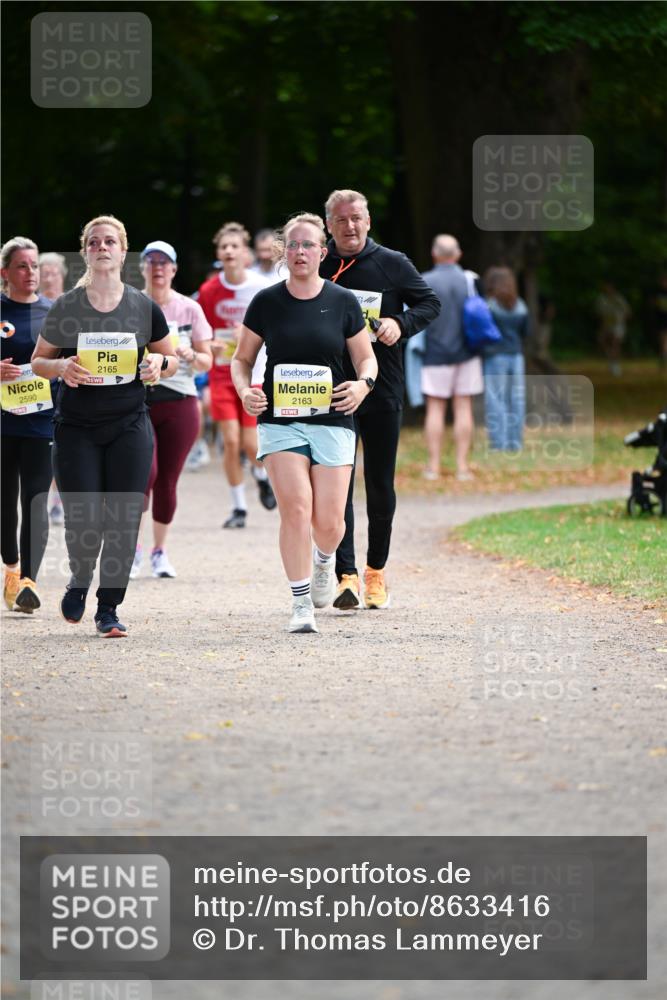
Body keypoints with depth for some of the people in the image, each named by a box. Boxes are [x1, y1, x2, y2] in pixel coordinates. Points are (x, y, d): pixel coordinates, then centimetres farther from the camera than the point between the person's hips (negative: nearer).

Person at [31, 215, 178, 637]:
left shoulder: (145, 308, 2)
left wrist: (159, 364, -9)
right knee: (83, 519, -5)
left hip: (130, 427, 1)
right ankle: (80, 580, 27)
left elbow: (172, 359, 14)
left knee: (124, 521, -3)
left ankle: (109, 609, 10)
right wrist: (61, 367, -15)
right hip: (76, 428, -1)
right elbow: (38, 361, 7)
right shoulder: (66, 307, -1)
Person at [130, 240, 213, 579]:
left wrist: (190, 355, -13)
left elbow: (206, 361, 8)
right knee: (146, 473, -17)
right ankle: (133, 546, 0)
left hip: (179, 402, 1)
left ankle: (159, 551, 18)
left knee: (167, 481, 2)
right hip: (137, 402, -1)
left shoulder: (189, 309, 5)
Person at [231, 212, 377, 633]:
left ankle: (324, 561, 33)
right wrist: (245, 390, -8)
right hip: (280, 421, 0)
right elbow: (242, 359, 12)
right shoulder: (266, 302, 4)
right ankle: (302, 605, -6)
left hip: (333, 422, 0)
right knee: (296, 509, -15)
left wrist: (363, 383, -11)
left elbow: (366, 359, 11)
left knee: (329, 521, -4)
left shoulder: (343, 302, 4)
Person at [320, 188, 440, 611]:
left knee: (380, 485, 8)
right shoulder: (317, 268, 3)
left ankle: (377, 570, 23)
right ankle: (347, 575, -11)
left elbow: (430, 302, 8)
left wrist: (401, 324, -10)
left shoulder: (393, 264, 2)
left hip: (382, 390, 0)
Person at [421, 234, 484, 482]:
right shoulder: (470, 280, 0)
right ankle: (462, 466, 2)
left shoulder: (424, 282, -6)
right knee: (463, 408, 4)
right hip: (466, 354, 2)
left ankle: (433, 466, 1)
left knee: (435, 408, 3)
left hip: (435, 354, -2)